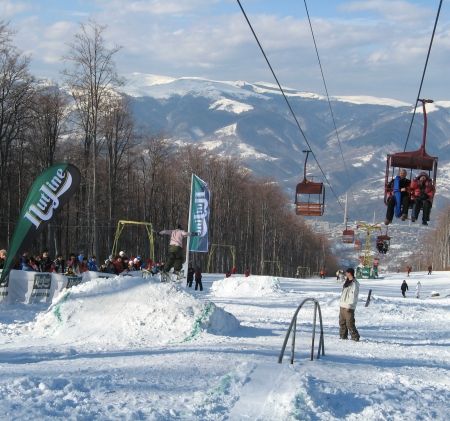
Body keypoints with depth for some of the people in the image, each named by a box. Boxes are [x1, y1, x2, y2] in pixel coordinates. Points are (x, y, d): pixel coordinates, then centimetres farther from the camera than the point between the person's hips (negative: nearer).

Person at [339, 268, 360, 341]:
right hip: (342, 306, 9)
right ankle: (343, 336, 22)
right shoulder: (347, 282, 15)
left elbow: (353, 296, -19)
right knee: (342, 322, 13)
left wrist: (349, 305, -23)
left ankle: (355, 337, -3)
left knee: (350, 323, -10)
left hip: (349, 307, -9)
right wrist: (341, 303, 21)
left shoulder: (355, 283, -14)